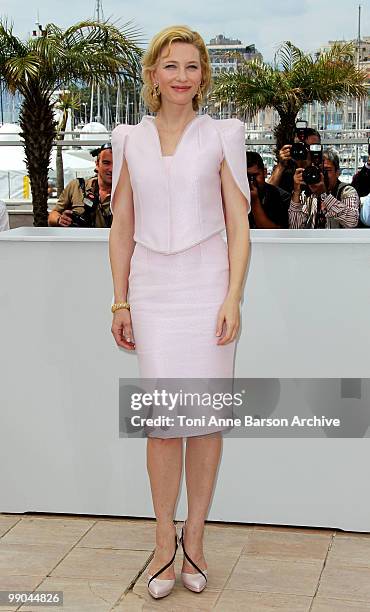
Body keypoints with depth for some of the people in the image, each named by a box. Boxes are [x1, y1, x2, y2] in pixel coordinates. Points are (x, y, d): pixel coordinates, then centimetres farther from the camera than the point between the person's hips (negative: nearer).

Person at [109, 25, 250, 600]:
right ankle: (165, 541, 11)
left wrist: (233, 298, -7)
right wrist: (120, 302, 5)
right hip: (152, 289, 1)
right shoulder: (130, 140, 10)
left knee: (206, 414, 1)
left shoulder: (221, 136, 5)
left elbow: (239, 226, 2)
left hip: (207, 285, -1)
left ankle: (194, 536, 15)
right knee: (163, 416, -1)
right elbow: (121, 228, 11)